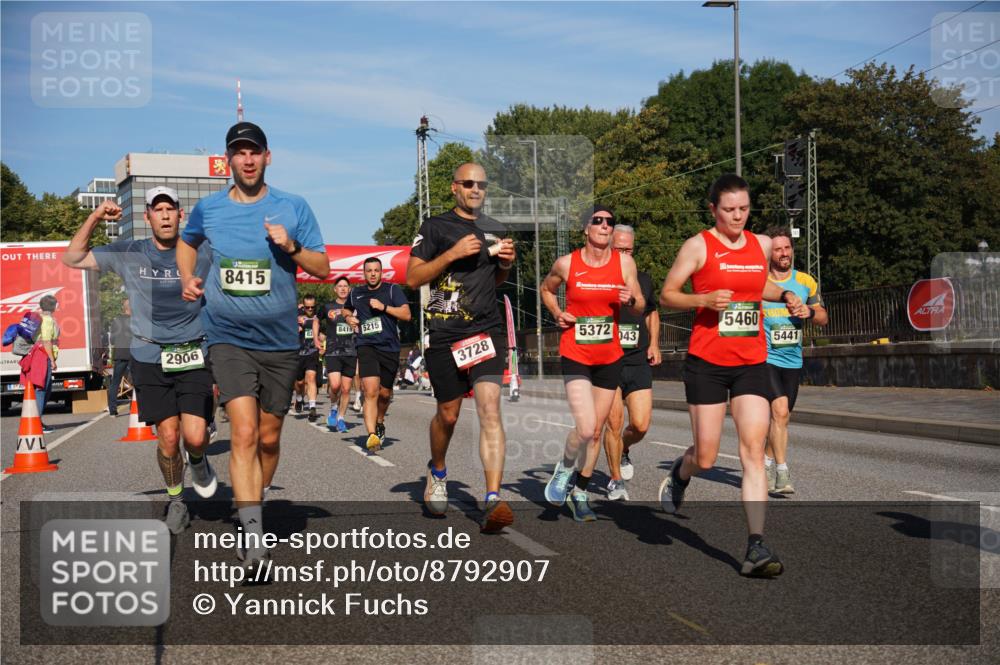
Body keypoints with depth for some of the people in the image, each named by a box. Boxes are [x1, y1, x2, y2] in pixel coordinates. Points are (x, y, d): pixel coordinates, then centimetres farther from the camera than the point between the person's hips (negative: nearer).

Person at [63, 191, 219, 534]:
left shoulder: (199, 255, 2)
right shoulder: (128, 254, 4)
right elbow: (72, 259, 9)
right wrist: (94, 218, -2)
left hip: (194, 357, 0)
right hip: (149, 359, 0)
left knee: (195, 437, -11)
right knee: (168, 437, -3)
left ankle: (198, 461, 26)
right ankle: (176, 501, 21)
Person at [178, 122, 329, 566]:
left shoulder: (293, 208, 0)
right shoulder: (208, 209, 4)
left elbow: (323, 268, 2)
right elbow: (186, 242, 25)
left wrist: (291, 247, -15)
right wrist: (188, 278, 8)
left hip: (280, 342, 1)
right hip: (228, 340, -1)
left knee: (269, 439, 11)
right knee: (244, 433, -18)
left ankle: (252, 508, 35)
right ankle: (253, 532, -20)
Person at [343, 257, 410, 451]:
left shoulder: (392, 290, 4)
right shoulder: (355, 293, 13)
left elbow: (406, 314, -5)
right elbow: (347, 310, 33)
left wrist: (384, 307, -15)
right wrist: (349, 318, 10)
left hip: (390, 347, 0)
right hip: (366, 346, 0)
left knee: (385, 393, 12)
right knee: (371, 391, -18)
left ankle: (380, 423, 41)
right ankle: (372, 435, -25)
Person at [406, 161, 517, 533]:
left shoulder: (495, 230, 16)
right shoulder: (436, 227, 3)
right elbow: (412, 279, -4)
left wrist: (505, 264, 6)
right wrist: (452, 254, -14)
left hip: (487, 330, 2)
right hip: (444, 335, -2)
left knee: (489, 408, -15)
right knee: (448, 413, 9)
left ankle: (493, 501, -23)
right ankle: (437, 472, 41)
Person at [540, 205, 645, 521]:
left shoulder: (624, 262, 0)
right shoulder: (566, 264, -4)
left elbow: (641, 308, 5)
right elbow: (546, 289, 17)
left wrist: (631, 300, -17)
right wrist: (557, 314, 0)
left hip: (610, 356, 3)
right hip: (575, 355, -3)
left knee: (597, 430, 10)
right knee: (585, 428, -17)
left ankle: (580, 492, 29)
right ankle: (564, 469, 15)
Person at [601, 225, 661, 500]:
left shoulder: (643, 279, 11)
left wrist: (654, 344, 14)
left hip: (639, 361, 3)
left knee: (641, 425, -4)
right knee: (614, 422, -8)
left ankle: (623, 451, 30)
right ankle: (616, 481, 10)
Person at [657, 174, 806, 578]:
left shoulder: (762, 245, 11)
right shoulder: (698, 246, -4)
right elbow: (666, 295, -3)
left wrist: (784, 296, 10)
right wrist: (705, 299, -19)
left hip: (751, 364, 3)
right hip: (706, 362, -3)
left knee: (753, 451, -8)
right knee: (706, 458, 1)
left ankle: (756, 548, -10)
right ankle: (679, 475, 39)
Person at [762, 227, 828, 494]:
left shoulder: (806, 281, 5)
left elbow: (823, 318, 13)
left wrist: (810, 312, -8)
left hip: (793, 360, 5)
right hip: (764, 357, -5)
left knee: (781, 417, 12)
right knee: (780, 410, -21)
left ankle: (766, 462, 32)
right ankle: (782, 472, -17)